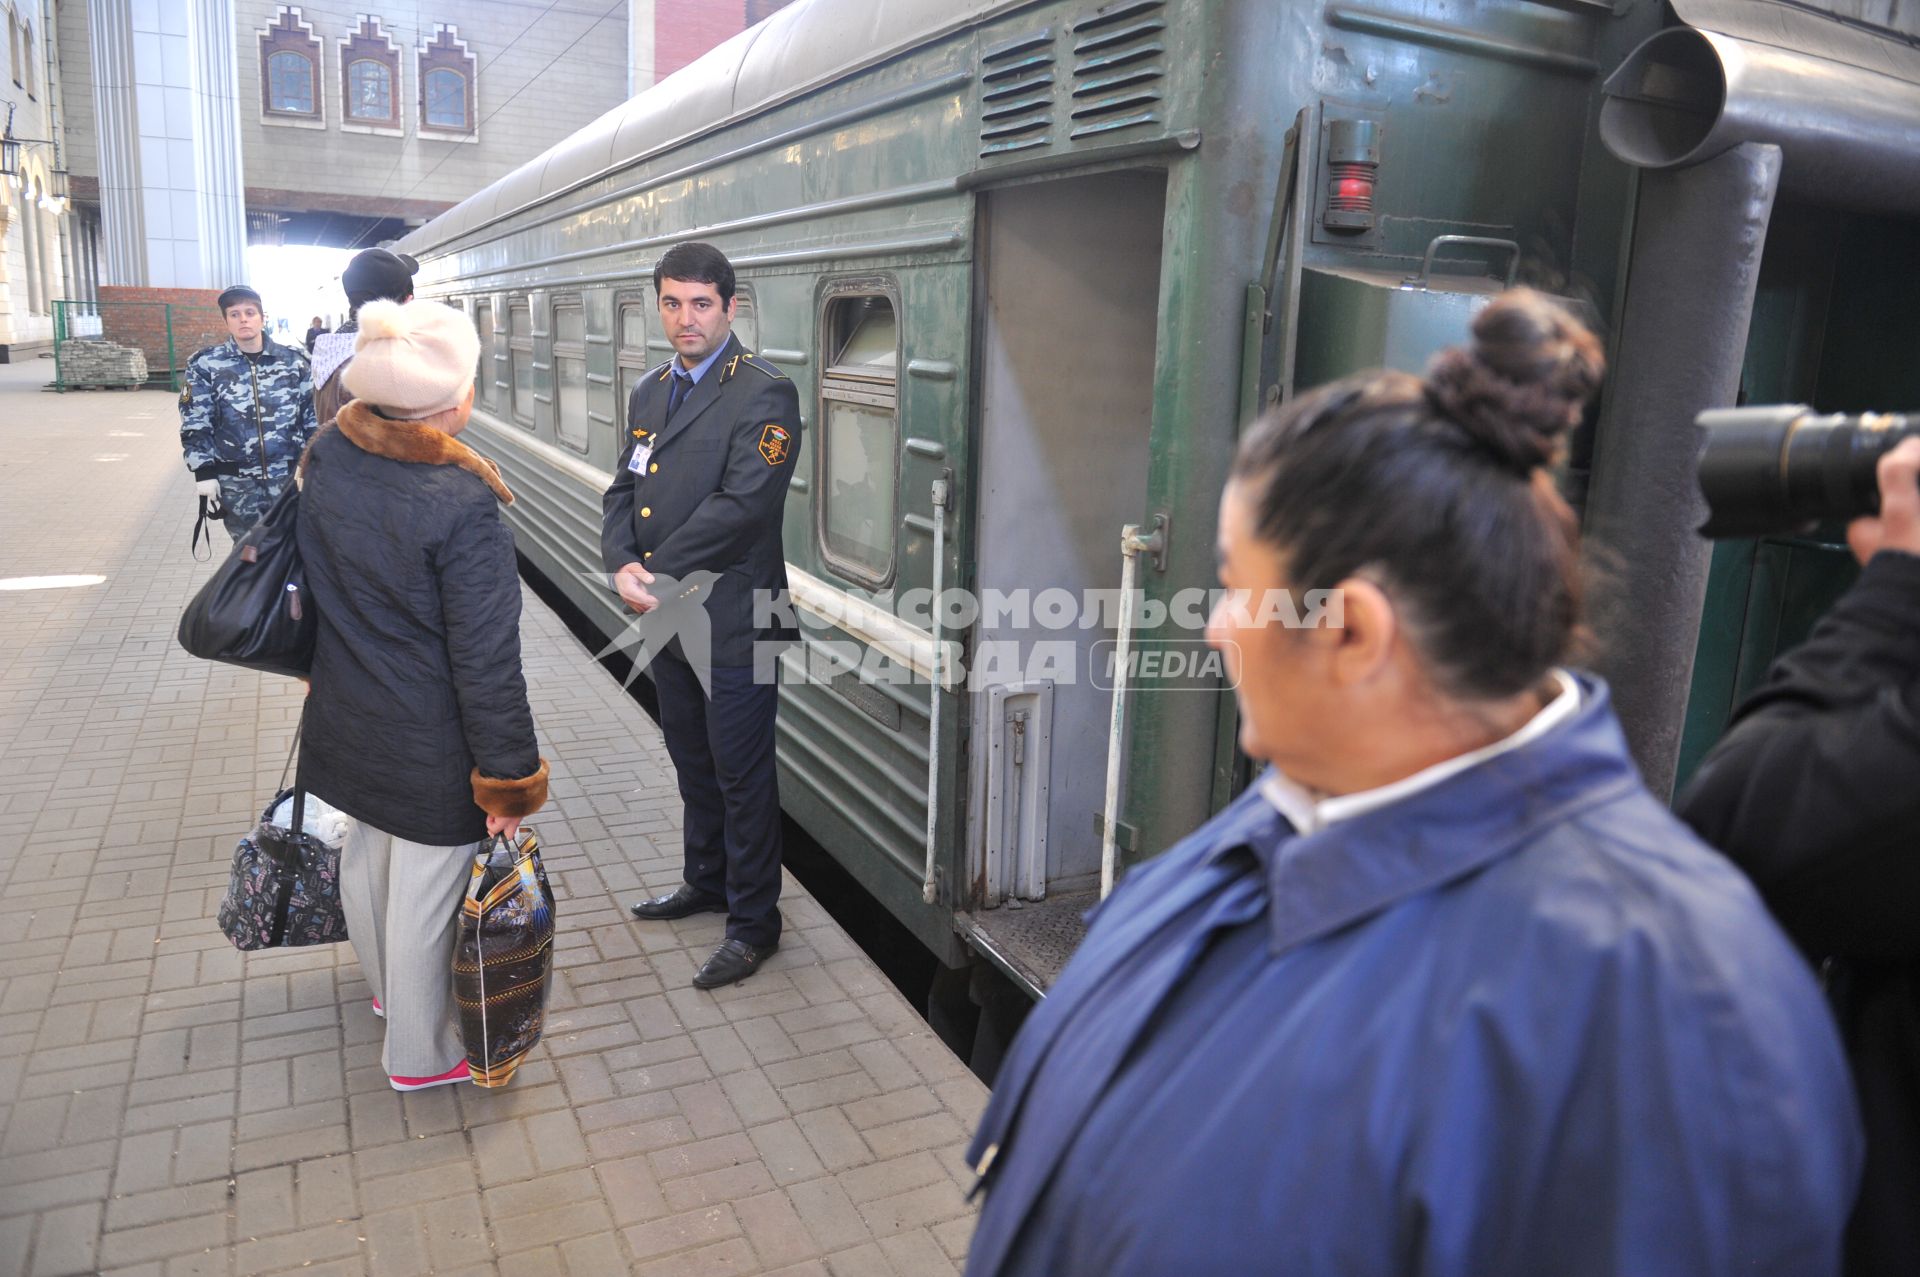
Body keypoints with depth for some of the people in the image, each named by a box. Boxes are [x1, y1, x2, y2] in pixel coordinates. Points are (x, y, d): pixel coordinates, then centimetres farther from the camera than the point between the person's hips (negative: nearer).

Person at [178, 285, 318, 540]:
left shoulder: (292, 360, 3)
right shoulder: (206, 365, 0)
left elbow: (312, 414, 7)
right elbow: (195, 425, 1)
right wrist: (204, 471, -4)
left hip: (290, 477, 1)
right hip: (237, 483, 0)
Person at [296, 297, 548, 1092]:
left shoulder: (327, 454, -8)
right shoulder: (463, 506, -29)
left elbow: (319, 588, 8)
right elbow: (487, 663, -24)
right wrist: (509, 782, -14)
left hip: (348, 720, 8)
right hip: (431, 747, -7)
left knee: (366, 860, 27)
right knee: (426, 893, 11)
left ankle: (388, 988, 54)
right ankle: (421, 1052, 33)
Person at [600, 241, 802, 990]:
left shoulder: (763, 393, -13)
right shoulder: (649, 393, 12)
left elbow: (741, 505, -21)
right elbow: (623, 491, 11)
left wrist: (658, 572, -15)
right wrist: (622, 564, -9)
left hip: (733, 620, -7)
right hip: (667, 617, 8)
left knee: (741, 774, 3)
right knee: (692, 761, 21)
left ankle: (754, 922, 18)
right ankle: (707, 881, 40)